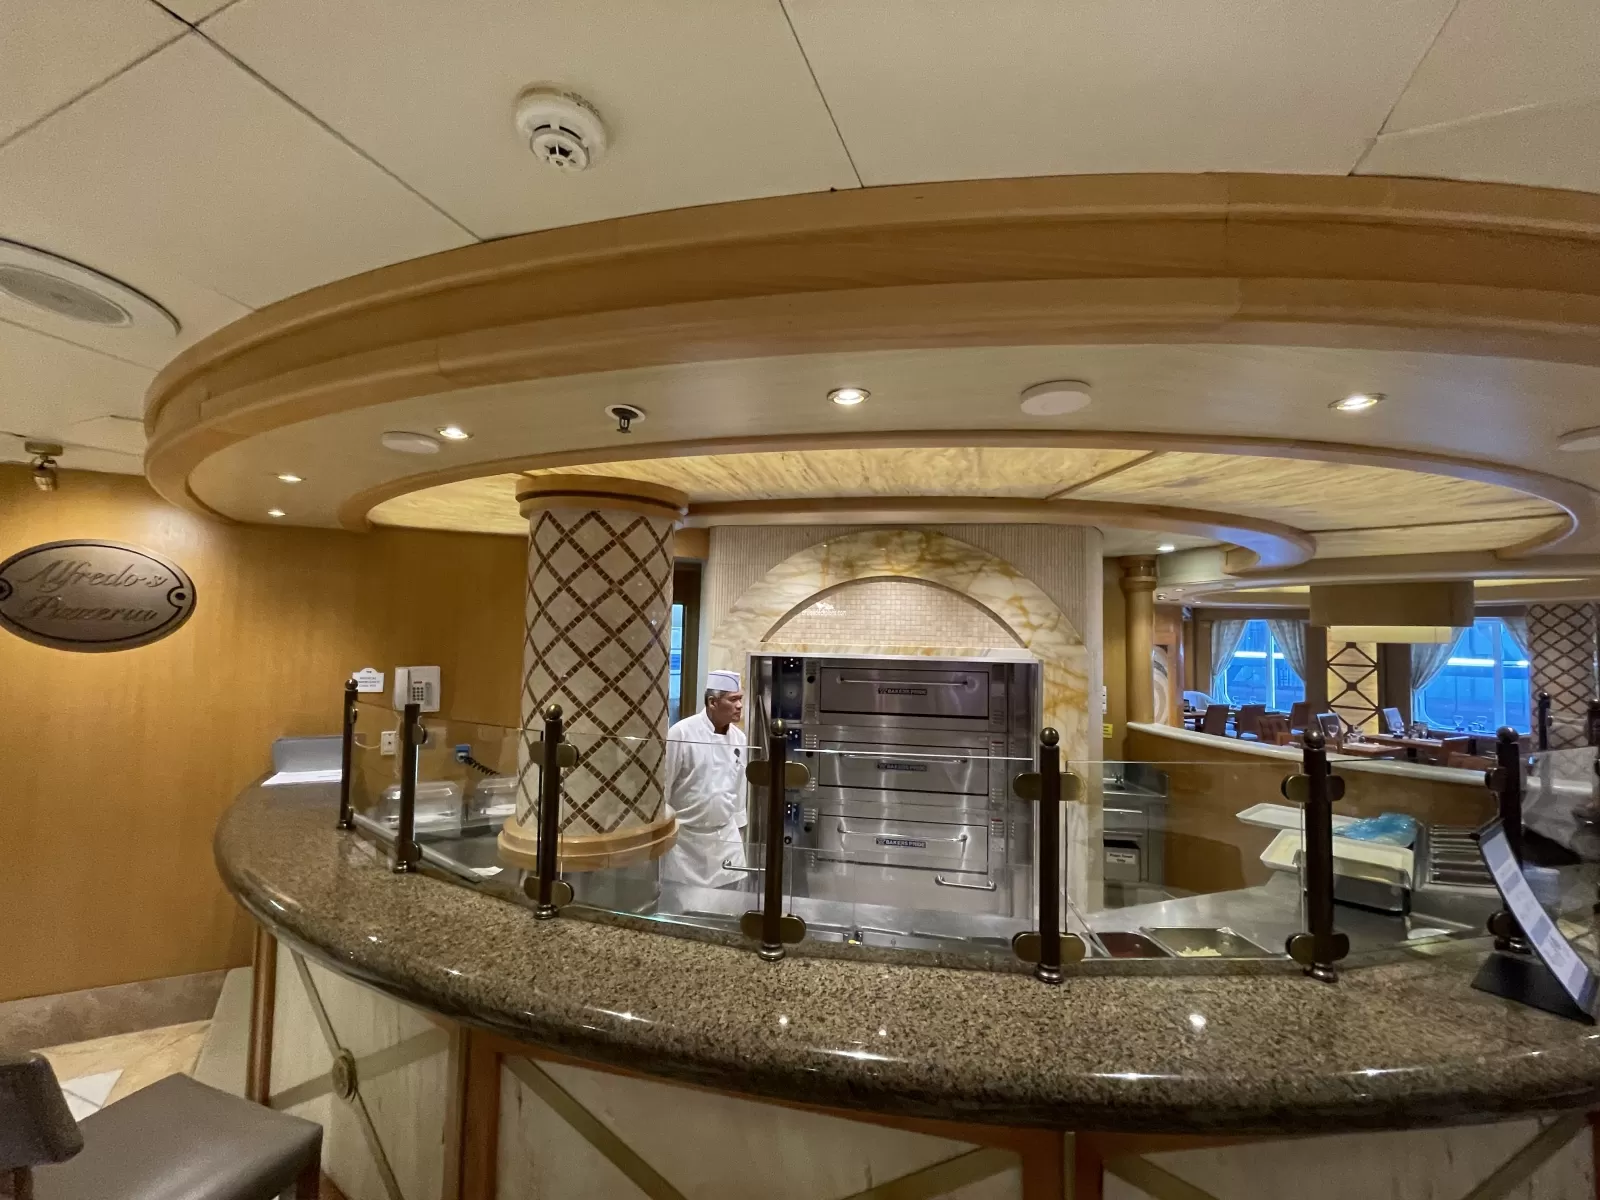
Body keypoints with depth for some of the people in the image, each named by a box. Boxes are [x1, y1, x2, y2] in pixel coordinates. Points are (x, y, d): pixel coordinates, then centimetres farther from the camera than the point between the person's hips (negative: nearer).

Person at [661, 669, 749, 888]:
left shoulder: (739, 738, 1)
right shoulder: (682, 733, -16)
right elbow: (661, 784, -10)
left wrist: (739, 828, 14)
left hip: (726, 837, 5)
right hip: (685, 836, -5)